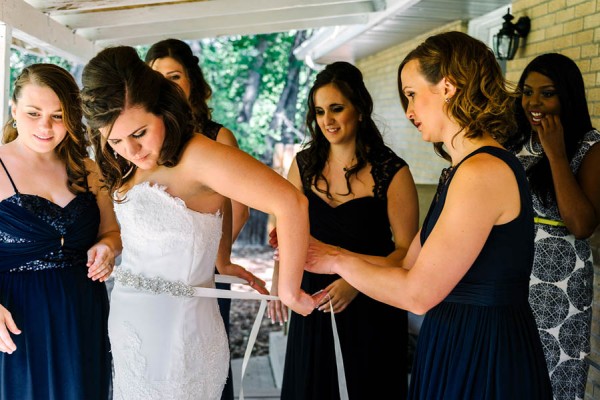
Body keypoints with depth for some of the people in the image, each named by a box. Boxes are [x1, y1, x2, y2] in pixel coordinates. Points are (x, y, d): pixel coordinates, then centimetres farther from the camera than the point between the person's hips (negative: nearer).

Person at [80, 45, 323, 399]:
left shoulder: (197, 157, -22)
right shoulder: (129, 171, 6)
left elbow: (290, 203, -31)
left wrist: (290, 292, -24)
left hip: (179, 329, -8)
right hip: (128, 326, 8)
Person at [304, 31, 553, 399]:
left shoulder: (484, 171, -20)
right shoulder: (462, 171, 10)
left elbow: (417, 293, -21)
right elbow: (409, 264, 9)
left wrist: (340, 261, -8)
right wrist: (321, 252, 8)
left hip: (485, 359, -8)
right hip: (455, 343, 8)